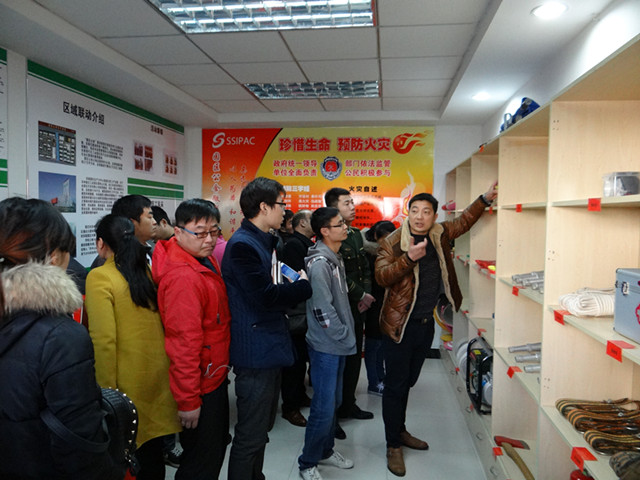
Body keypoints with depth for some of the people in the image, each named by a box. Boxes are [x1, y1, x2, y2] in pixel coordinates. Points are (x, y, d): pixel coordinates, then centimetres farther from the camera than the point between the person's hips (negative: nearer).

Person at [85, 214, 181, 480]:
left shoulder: (100, 277, -12)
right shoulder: (146, 271, 5)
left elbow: (104, 339, -17)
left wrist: (106, 389, -10)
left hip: (128, 379, -5)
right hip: (158, 369, 6)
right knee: (152, 447, 17)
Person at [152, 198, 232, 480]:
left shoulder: (206, 261, 4)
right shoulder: (183, 277, -26)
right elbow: (184, 341, -26)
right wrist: (188, 400, -21)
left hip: (215, 375, 10)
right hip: (201, 386, -9)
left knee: (218, 445, 25)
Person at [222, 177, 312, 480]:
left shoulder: (266, 241, 14)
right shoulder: (242, 245, -18)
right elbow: (264, 296, -26)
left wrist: (293, 287, 0)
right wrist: (302, 287, -11)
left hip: (270, 349, 11)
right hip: (255, 352, -11)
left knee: (262, 427, 24)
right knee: (251, 435, 2)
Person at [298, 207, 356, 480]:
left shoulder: (335, 258, 10)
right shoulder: (319, 263, -20)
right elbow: (322, 309, -22)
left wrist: (348, 334, 11)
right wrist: (346, 336, -13)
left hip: (338, 344, 9)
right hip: (326, 345, -9)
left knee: (334, 401, 19)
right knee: (324, 407, 0)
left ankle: (326, 450, 37)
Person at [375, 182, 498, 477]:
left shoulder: (439, 235, 4)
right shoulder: (394, 242, -13)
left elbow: (463, 222, 19)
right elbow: (381, 276, -23)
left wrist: (485, 199, 11)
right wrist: (409, 258, -34)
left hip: (426, 323, 6)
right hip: (401, 325, -6)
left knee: (408, 382, 20)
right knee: (396, 386, 2)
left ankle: (400, 431, 39)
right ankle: (393, 446, 18)